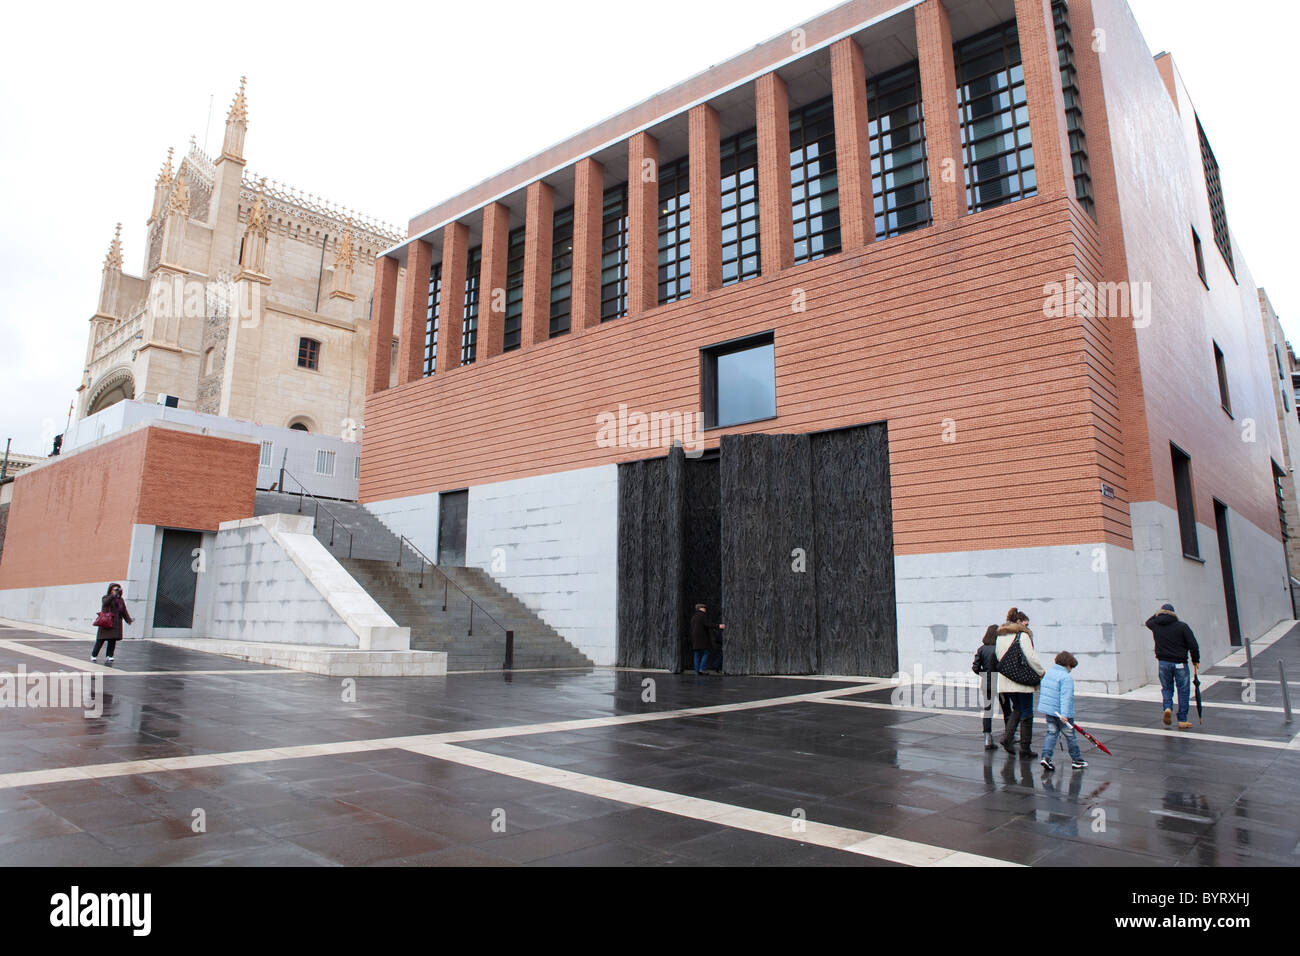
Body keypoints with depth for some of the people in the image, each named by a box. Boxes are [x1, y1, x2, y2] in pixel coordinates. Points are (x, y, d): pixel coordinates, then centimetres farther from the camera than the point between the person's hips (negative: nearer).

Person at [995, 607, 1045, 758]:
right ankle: (1025, 750, 8)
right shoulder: (1023, 635, -10)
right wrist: (1042, 672, 1)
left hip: (1005, 681, 6)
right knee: (1026, 713, 4)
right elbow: (1031, 657, -13)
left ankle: (1008, 737, 3)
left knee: (1017, 709, 21)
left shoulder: (1000, 636, 12)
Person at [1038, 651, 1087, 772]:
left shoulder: (1048, 673, 10)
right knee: (1070, 736, 8)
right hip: (1061, 712, -7)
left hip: (1048, 711, 7)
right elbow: (1065, 697, -23)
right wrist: (1064, 714, -27)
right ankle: (1077, 760, 23)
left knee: (1051, 733, 9)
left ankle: (1046, 757, -5)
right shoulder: (1066, 678, -16)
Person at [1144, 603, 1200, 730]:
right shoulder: (1181, 626, -7)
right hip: (1180, 663, -2)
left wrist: (1159, 613, 30)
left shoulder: (1155, 625, 1)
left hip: (1163, 663, 2)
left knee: (1166, 688, 17)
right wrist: (1196, 660, 3)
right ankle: (1182, 720, 8)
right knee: (1183, 691, 7)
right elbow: (1193, 645, -8)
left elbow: (1148, 621, 28)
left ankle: (1168, 707, -9)